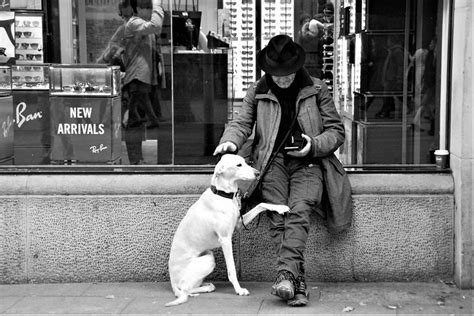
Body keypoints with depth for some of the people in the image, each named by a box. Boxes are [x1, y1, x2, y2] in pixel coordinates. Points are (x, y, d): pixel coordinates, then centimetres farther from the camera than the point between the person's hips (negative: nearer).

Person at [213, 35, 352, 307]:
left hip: (307, 163, -1)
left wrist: (313, 145, -10)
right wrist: (231, 141, -11)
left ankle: (286, 274, -37)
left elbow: (337, 131, 9)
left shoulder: (317, 90, 9)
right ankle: (298, 282, -28)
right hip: (272, 161, 1)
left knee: (299, 211, -28)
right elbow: (242, 123, 12)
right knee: (278, 217, -23)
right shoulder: (257, 91, 13)